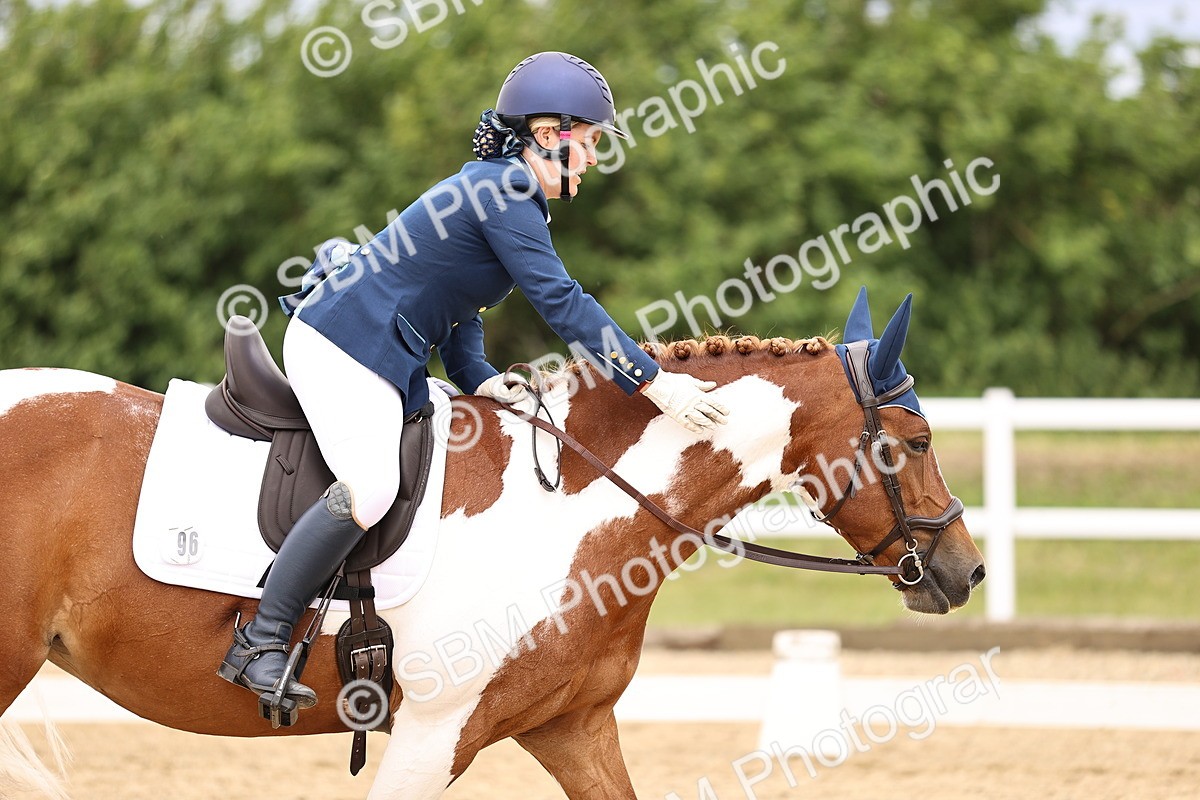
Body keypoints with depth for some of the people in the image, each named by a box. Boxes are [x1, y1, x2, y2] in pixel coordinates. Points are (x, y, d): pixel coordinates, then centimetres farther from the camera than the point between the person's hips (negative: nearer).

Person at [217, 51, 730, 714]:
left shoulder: (504, 190, 17)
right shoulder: (503, 189, -16)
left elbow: (459, 302, 20)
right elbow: (560, 302, -22)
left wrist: (476, 377, 2)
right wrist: (654, 384, -22)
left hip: (385, 360, 11)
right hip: (346, 343, -11)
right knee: (370, 491, -25)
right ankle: (260, 645, -20)